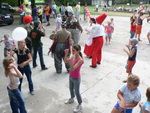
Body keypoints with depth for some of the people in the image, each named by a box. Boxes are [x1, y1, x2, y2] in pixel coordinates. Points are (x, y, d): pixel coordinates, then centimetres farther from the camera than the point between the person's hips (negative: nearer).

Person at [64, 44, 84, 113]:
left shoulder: (80, 60, -30)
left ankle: (80, 105, 31)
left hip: (76, 78, -8)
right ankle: (71, 99, 54)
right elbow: (66, 61, 3)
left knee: (77, 92, 9)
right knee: (71, 88, 28)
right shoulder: (73, 56, -8)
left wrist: (71, 60, -45)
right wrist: (66, 54, -12)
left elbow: (72, 68, -34)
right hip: (71, 76, 8)